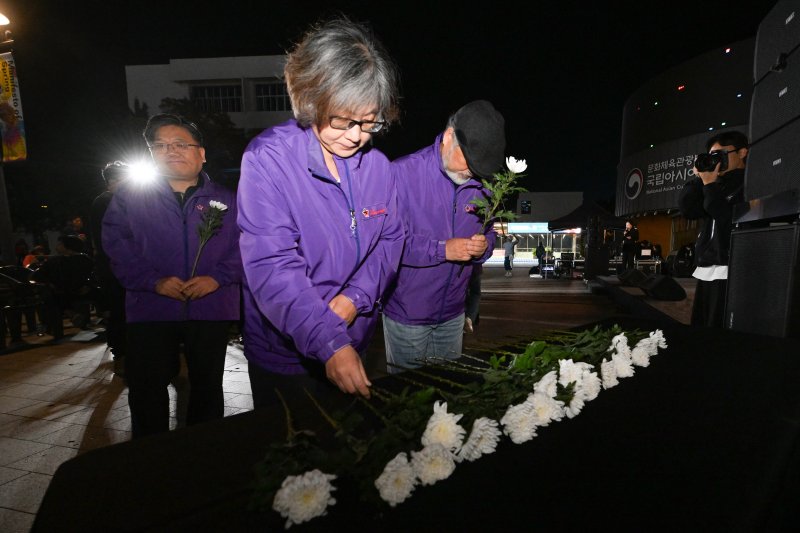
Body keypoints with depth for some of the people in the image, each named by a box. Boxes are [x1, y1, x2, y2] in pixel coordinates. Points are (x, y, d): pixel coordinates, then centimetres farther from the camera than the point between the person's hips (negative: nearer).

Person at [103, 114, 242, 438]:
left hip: (211, 308, 1)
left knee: (207, 387, 14)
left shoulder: (226, 200, 6)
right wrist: (154, 281, -15)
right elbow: (115, 246, -1)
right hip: (150, 309, 0)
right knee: (145, 389, 8)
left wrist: (217, 278, -16)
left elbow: (245, 248, 0)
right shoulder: (130, 196, 6)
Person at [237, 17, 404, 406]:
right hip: (283, 355, -4)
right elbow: (271, 267, -27)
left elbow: (390, 239, 2)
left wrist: (356, 296, -14)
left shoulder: (376, 164, -3)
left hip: (354, 348, 5)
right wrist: (329, 344, -34)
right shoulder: (267, 159, -20)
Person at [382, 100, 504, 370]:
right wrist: (442, 249, -27)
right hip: (406, 315, -5)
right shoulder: (403, 173, -17)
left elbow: (488, 233, 11)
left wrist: (483, 246, -13)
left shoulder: (479, 182, 3)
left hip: (453, 313, 5)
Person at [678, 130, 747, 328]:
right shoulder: (719, 185, 19)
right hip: (706, 269, 8)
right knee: (699, 328, 12)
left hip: (731, 270, -8)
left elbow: (730, 220, -14)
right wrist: (699, 179, 3)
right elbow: (687, 209, 10)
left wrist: (710, 185, -10)